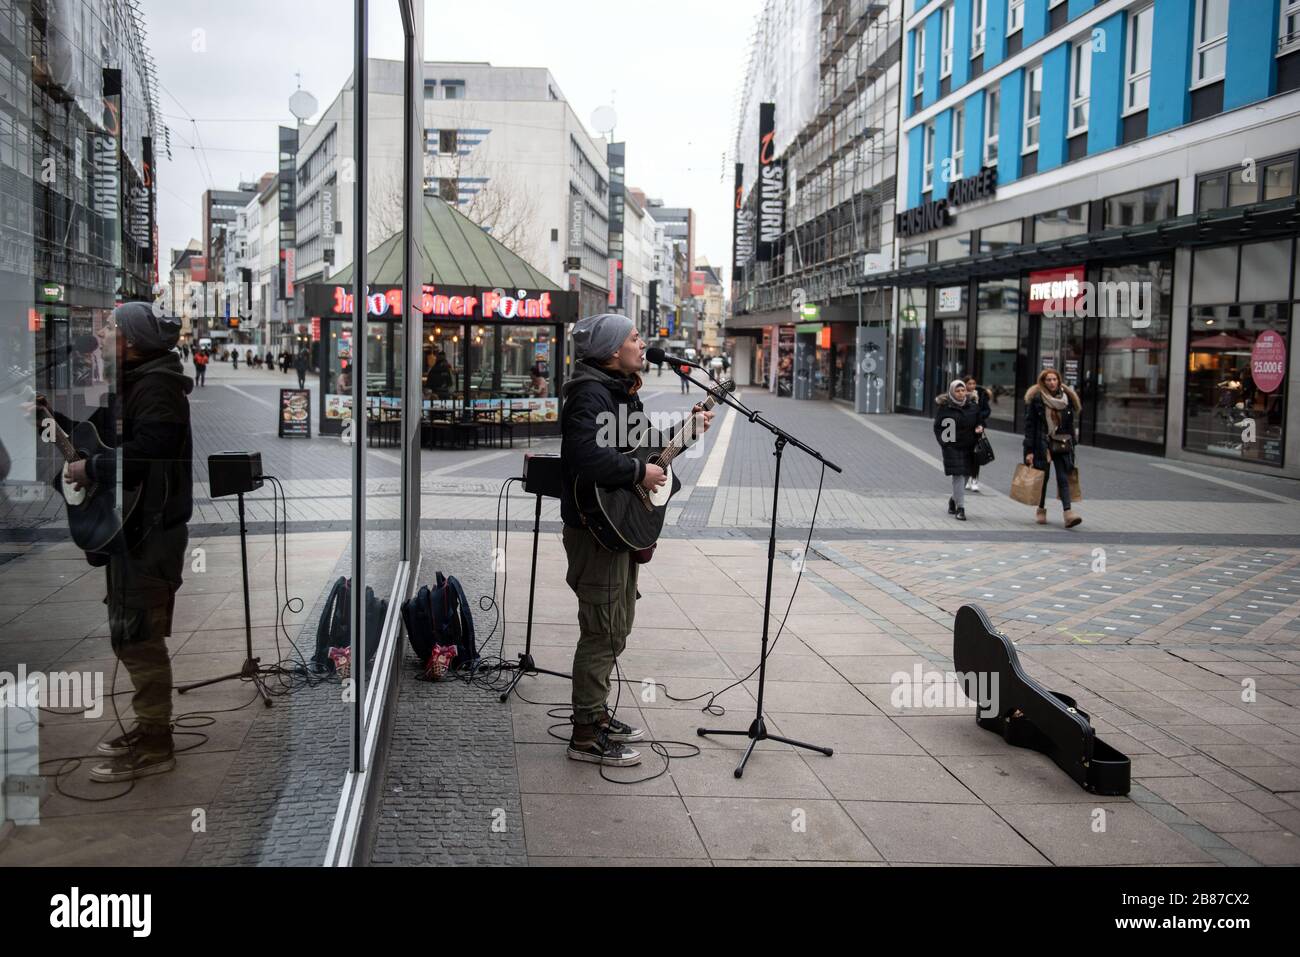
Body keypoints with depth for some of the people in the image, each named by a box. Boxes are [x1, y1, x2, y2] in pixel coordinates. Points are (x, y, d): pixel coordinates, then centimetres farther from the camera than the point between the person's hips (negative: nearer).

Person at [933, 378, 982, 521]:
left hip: (969, 447, 5)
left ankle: (954, 500, 35)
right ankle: (960, 508, -7)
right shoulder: (944, 407, -5)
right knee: (958, 476, -10)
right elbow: (938, 427, -2)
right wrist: (944, 443, -11)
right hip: (952, 447, -4)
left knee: (965, 475, 11)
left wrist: (980, 428, -5)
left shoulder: (973, 405, 7)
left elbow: (979, 421, 18)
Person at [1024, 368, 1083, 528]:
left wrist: (1072, 444, 8)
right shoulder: (1035, 399, -4)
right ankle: (1041, 510, 23)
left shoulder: (1067, 397, 6)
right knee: (1042, 477, 7)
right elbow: (1029, 425, -5)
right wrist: (1029, 450, -10)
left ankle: (1068, 512, -14)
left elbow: (1071, 423, 11)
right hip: (1042, 444, -2)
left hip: (1062, 445, 2)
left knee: (1063, 478, -6)